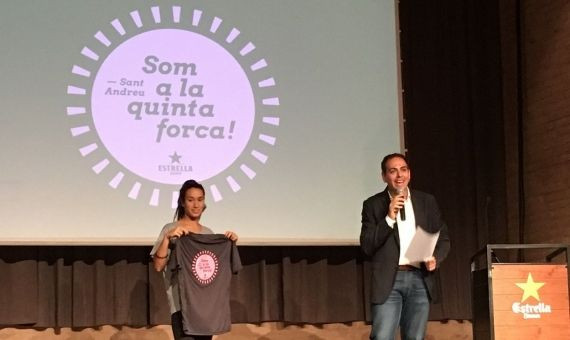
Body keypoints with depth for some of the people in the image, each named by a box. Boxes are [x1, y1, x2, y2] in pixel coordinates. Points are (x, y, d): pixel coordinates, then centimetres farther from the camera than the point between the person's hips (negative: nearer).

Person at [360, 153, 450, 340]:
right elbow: (366, 246, -4)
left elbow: (443, 238, 13)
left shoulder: (427, 201, 10)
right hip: (388, 281, -3)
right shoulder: (373, 204, 2)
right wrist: (389, 218, -14)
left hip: (419, 279, 3)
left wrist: (435, 258, -8)